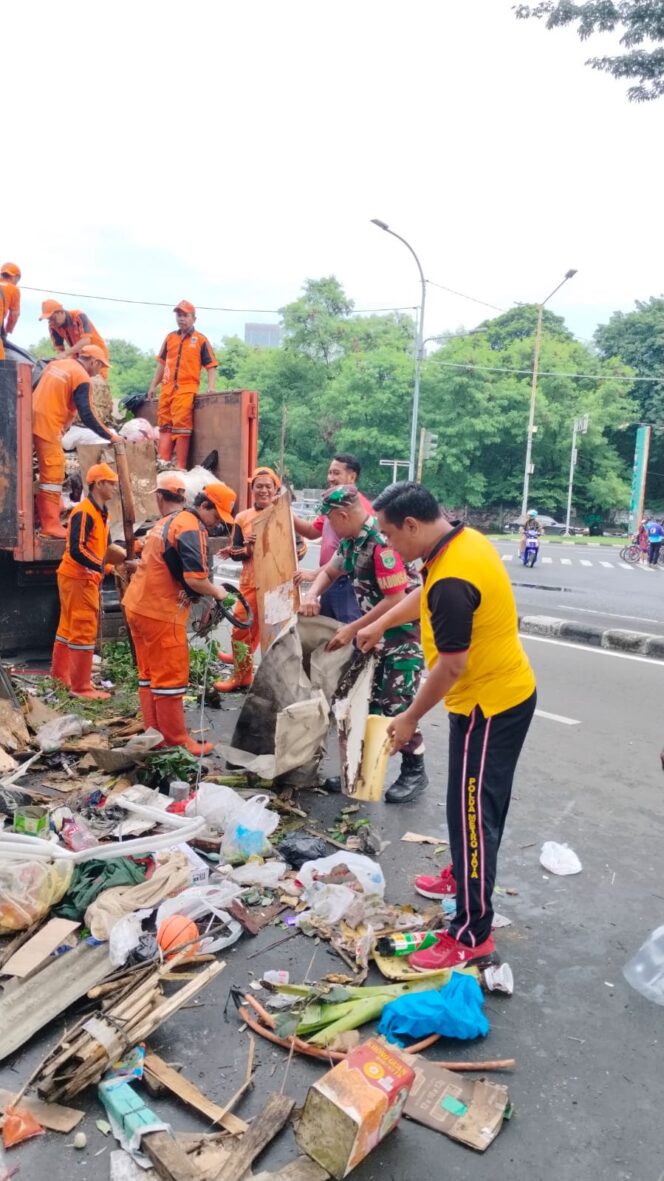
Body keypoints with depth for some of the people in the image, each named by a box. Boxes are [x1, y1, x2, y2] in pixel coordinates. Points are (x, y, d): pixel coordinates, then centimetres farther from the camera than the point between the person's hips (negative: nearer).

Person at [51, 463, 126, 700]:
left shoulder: (100, 512, 12)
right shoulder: (84, 512, -19)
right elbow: (76, 549, -26)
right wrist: (101, 567, -25)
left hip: (84, 578, 10)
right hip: (78, 578, -10)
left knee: (69, 626, 19)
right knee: (84, 631, -6)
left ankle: (60, 673, 32)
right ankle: (80, 686, 1)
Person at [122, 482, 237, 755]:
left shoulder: (169, 520, 17)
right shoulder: (192, 528, -14)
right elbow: (195, 579, -25)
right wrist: (216, 592, -5)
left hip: (137, 605, 10)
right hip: (160, 612, -10)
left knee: (150, 674, 16)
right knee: (170, 678, 0)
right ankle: (176, 742, 8)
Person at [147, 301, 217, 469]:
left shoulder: (201, 340, 2)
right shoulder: (170, 338, 16)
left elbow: (211, 366, -1)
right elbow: (162, 363, 21)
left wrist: (210, 387, -15)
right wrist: (153, 385, 19)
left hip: (186, 389, -6)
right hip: (167, 388, 6)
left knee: (181, 427, -9)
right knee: (165, 426, 8)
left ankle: (180, 467, -8)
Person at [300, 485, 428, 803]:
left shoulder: (382, 541, -25)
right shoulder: (352, 541, 4)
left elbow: (396, 600, -26)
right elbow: (329, 571, 19)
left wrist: (352, 629, -20)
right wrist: (312, 595, -4)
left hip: (405, 630, -9)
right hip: (375, 630, 9)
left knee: (395, 705, -5)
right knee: (366, 701, 12)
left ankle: (414, 772, 13)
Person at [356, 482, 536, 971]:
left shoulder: (452, 581, -29)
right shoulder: (466, 540, 2)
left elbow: (451, 665, -25)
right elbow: (424, 595, 20)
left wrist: (410, 718, -13)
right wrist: (378, 625, 27)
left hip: (489, 705, -10)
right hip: (507, 692, 10)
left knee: (471, 812, -2)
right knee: (480, 804, 24)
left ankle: (472, 936, 9)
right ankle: (465, 875, 44)